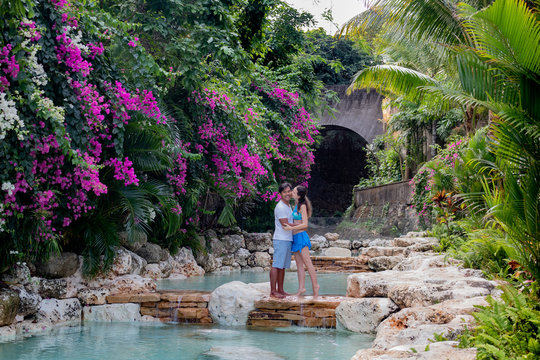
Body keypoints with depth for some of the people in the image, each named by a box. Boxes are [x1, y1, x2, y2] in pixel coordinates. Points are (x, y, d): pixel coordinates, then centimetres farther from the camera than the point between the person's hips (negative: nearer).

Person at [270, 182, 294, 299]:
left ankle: (280, 290, 16)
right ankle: (273, 291, -8)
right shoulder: (280, 207, -13)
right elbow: (285, 225, -15)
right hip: (281, 240, -9)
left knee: (283, 267, 11)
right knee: (277, 265, -8)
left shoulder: (289, 206, 17)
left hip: (288, 240, 9)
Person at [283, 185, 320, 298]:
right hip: (295, 237, 9)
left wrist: (291, 228, -19)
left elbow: (305, 224, -16)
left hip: (301, 236, -9)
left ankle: (315, 285, -1)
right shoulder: (296, 206, 14)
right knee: (299, 264, 6)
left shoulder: (302, 206, -11)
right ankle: (301, 288, 7)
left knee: (307, 263, -6)